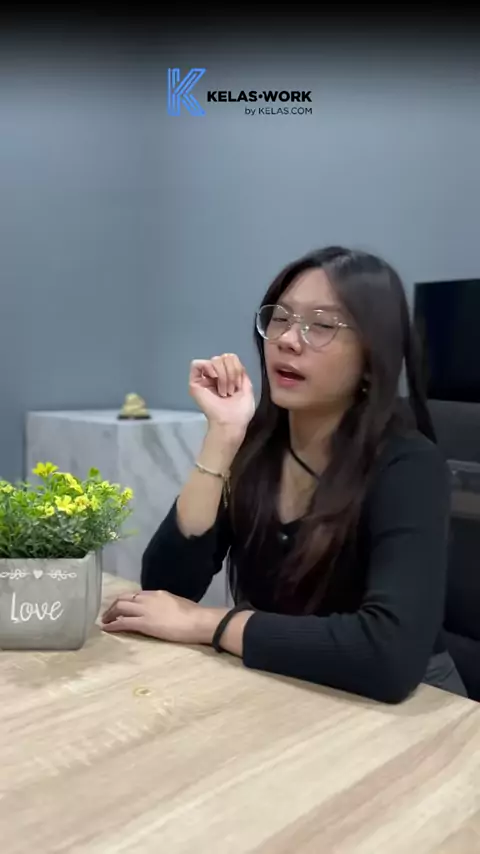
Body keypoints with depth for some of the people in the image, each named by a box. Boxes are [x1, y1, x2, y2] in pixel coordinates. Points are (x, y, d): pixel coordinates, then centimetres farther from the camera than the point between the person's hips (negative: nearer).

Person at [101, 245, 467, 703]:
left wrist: (204, 623, -23)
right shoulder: (253, 442, -5)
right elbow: (166, 587, -13)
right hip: (275, 692, 3)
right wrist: (222, 435, -21)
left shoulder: (407, 467, -17)